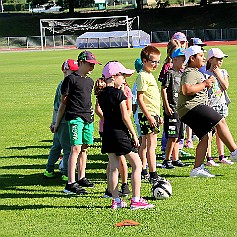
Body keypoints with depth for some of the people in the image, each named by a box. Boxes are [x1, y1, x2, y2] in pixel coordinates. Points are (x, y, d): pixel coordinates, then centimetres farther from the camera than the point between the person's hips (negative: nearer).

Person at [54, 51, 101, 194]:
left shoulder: (90, 81, 17)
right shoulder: (71, 79, -5)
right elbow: (63, 102, -3)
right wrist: (57, 123, -2)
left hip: (88, 118, 8)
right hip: (75, 117, -7)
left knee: (84, 149, 12)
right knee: (76, 148, -14)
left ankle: (82, 178, 23)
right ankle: (71, 184, -17)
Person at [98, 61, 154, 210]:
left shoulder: (102, 95, 9)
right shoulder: (119, 93, -13)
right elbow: (125, 117, -14)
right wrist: (134, 134, -10)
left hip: (107, 132, 7)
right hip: (120, 132, -7)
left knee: (113, 167, 9)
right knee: (137, 165, 0)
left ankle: (116, 200, 9)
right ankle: (136, 200, -4)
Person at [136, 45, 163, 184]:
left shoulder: (149, 75, 17)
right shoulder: (143, 76, -13)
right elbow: (140, 99, -18)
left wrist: (158, 116, 25)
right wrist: (149, 116, -22)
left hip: (153, 114, 10)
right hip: (148, 115, -10)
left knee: (151, 144, 11)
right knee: (151, 144, -10)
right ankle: (153, 175, -11)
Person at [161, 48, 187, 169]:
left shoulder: (181, 74, 16)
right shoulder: (170, 73, -8)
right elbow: (163, 90, -11)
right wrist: (166, 106, -17)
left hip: (180, 108, 8)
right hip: (172, 108, -8)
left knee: (178, 136, 10)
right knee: (173, 136, -10)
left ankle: (175, 159, 17)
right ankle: (167, 160, -4)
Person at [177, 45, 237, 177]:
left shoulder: (197, 73, 25)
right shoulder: (189, 73, -11)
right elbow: (186, 90, -26)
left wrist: (208, 84, 17)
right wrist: (204, 84, -17)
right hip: (191, 107, -11)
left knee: (205, 137, 5)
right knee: (221, 122, -15)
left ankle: (197, 168, 3)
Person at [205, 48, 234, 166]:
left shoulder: (223, 72, 8)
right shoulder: (206, 74, -7)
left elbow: (226, 86, -7)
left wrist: (218, 74, -8)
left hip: (222, 105, 5)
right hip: (210, 106, -5)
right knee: (209, 133, -4)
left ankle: (222, 157, 19)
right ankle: (209, 159, -1)